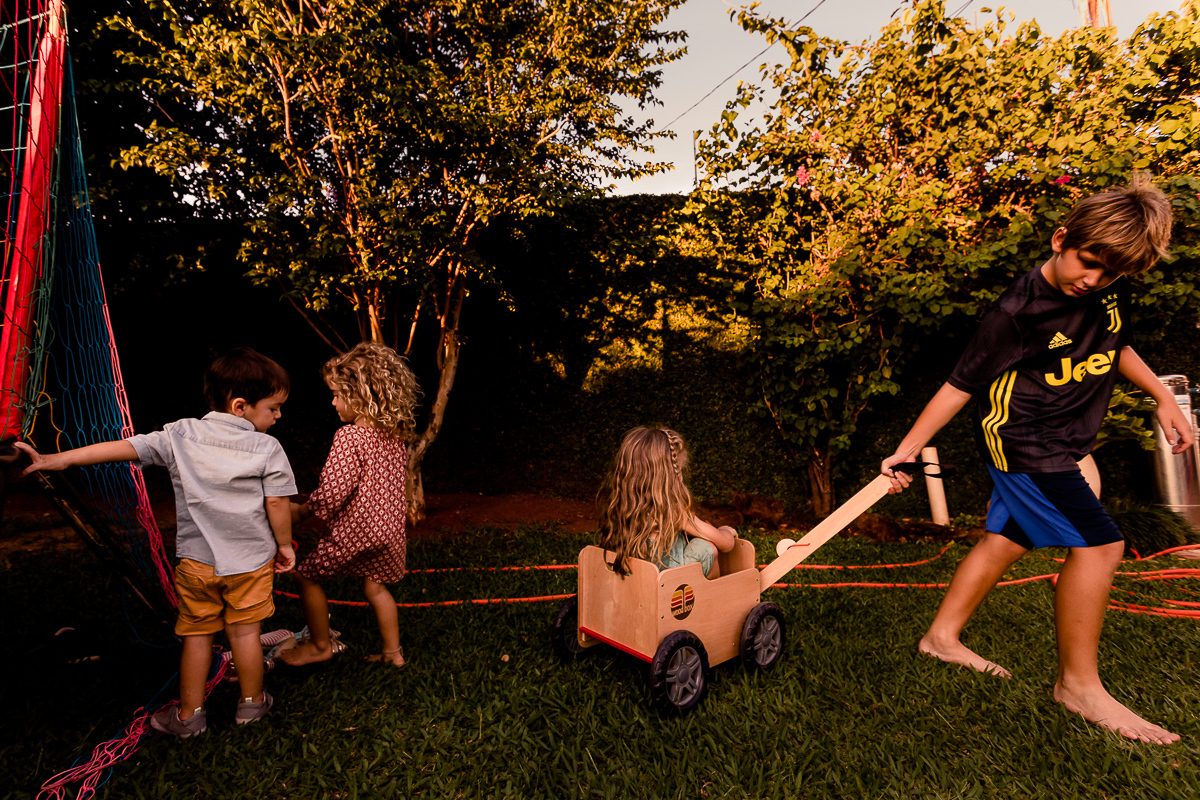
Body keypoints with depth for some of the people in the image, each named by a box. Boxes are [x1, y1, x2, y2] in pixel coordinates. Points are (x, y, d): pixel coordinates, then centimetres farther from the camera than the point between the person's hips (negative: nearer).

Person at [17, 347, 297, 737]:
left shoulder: (181, 435, -4)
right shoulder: (267, 448, -13)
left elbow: (124, 447, -5)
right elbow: (277, 504, -11)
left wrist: (55, 459, 4)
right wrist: (284, 544, 2)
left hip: (196, 559, 2)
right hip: (250, 560, -2)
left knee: (196, 634, 16)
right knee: (245, 631, 11)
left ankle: (188, 714, 28)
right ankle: (251, 703, 28)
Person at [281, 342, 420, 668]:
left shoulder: (349, 437, -20)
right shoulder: (395, 434, 3)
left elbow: (331, 491, -22)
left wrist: (303, 510, -6)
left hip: (355, 528, -8)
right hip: (390, 527, 8)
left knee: (308, 575, 13)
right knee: (375, 583, 23)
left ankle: (320, 645, 26)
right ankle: (393, 650, 29)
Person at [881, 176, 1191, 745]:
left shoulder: (1110, 287, 1)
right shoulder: (1018, 311, -21)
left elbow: (1117, 344, 21)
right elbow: (962, 384, -17)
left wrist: (1163, 399, 16)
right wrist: (907, 448, -16)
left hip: (1060, 445, 8)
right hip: (1019, 442, -8)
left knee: (1006, 540, 12)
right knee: (1098, 544, -13)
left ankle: (942, 635, 25)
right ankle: (1078, 684, 2)